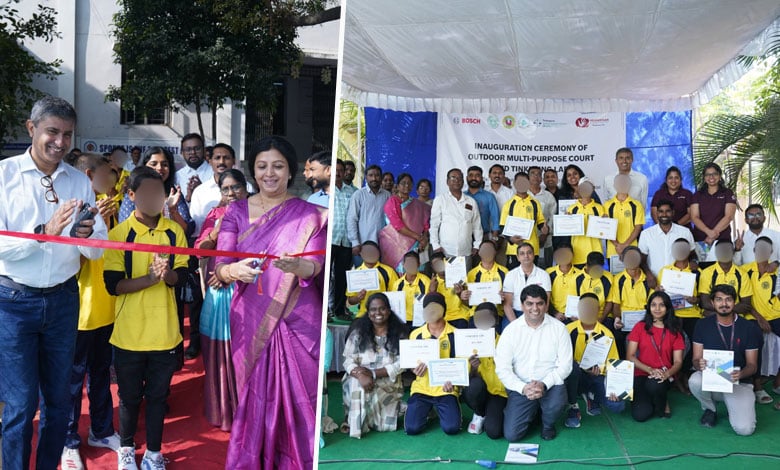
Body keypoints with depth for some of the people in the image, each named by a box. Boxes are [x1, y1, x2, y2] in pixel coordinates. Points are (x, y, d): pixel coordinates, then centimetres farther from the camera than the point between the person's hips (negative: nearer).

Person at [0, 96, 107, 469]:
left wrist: (86, 235, -19)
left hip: (63, 300, 4)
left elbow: (98, 249, 2)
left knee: (58, 398, 13)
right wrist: (44, 231, -27)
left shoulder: (79, 181, 4)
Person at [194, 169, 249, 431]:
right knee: (216, 351, 9)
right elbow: (199, 249, 6)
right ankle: (219, 411, 25)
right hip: (217, 290, 4)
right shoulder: (216, 214, 11)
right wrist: (216, 232, -11)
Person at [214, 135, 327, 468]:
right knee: (254, 397, 9)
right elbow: (219, 267, -6)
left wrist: (295, 266, -36)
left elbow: (316, 266, -13)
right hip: (251, 321, 1)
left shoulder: (310, 216, 0)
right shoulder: (236, 212, 3)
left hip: (298, 322, -1)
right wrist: (233, 270, -30)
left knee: (296, 399, 5)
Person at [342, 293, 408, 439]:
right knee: (357, 385, -33)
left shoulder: (399, 333, 0)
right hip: (358, 382, 1)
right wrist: (360, 375, -26)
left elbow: (401, 364, -8)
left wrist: (374, 374, -19)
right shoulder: (358, 331, 4)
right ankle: (356, 425, -9)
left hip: (388, 384, -1)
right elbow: (348, 360, -3)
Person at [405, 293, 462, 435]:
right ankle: (427, 410, 18)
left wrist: (452, 380, -22)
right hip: (422, 388, 2)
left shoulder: (455, 334, -3)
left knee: (451, 427, -20)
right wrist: (415, 369, -15)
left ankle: (439, 409, 15)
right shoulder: (416, 334, 3)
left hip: (445, 389, -1)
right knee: (412, 428, -16)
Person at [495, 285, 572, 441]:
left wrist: (544, 384, -22)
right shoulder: (511, 330, -4)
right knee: (511, 435, -11)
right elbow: (502, 368, -8)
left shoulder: (558, 328, -4)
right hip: (520, 387, 1)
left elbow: (565, 365, -7)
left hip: (550, 385, -1)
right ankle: (533, 410, 24)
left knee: (556, 404, -35)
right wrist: (523, 388, -22)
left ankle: (548, 424, 5)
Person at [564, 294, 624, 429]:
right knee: (571, 366, -39)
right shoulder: (570, 330, -9)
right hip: (576, 375, -3)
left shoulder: (606, 333, 0)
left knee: (618, 405, -20)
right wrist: (582, 367, -25)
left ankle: (591, 396, 14)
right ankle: (573, 407, -17)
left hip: (598, 376, 3)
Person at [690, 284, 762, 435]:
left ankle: (733, 407, 15)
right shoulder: (703, 325, -2)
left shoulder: (748, 328, -3)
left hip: (739, 383, -1)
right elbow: (696, 359, -2)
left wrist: (741, 374, -26)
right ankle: (710, 409, 0)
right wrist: (699, 364, -28)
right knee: (695, 381, -35)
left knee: (744, 429, -23)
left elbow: (752, 365, -2)